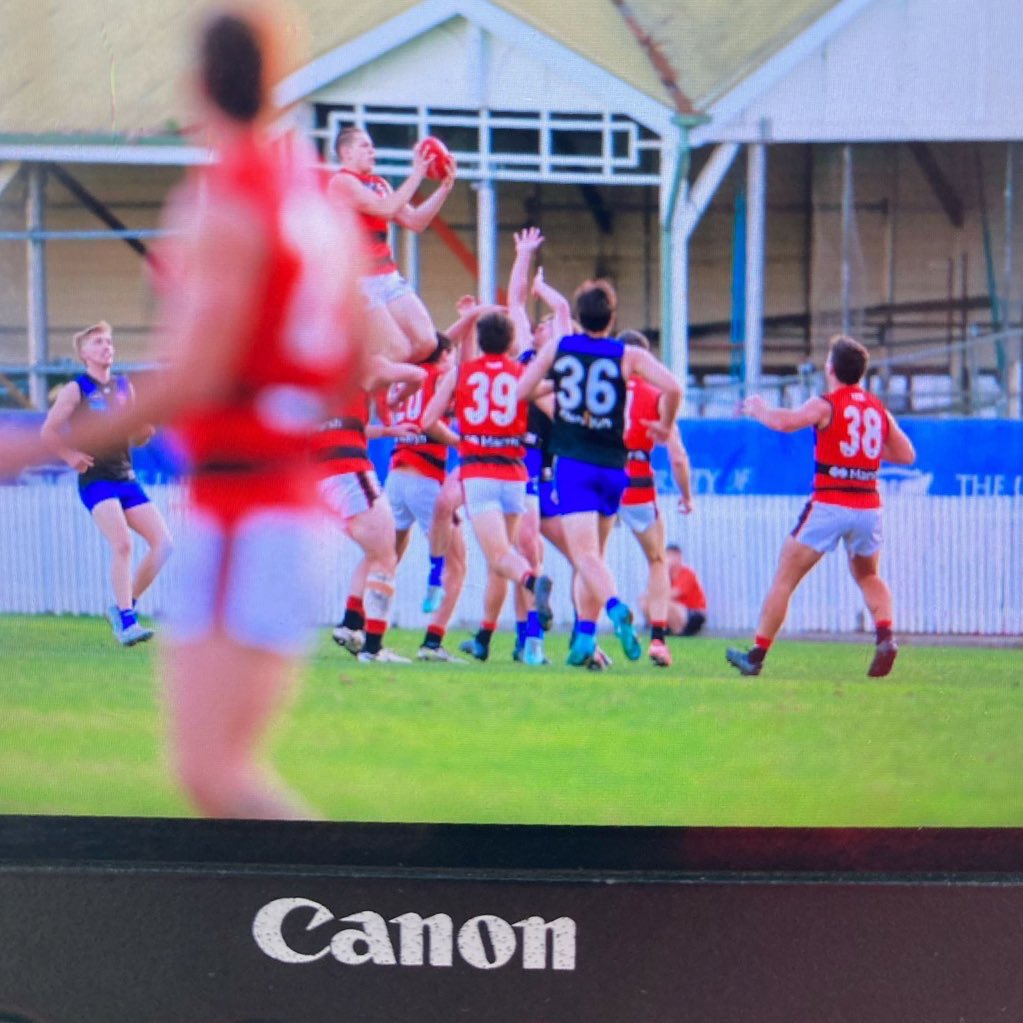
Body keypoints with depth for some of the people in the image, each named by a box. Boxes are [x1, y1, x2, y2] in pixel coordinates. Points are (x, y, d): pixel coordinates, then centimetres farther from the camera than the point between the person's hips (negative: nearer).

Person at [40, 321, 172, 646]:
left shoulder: (124, 387, 14)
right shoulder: (76, 389, -3)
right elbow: (49, 430, -2)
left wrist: (147, 428, -1)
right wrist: (71, 456, -7)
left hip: (126, 478, 6)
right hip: (96, 479, -6)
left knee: (163, 542, -3)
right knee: (122, 544, -23)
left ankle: (123, 606, 10)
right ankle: (126, 622, -20)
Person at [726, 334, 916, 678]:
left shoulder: (826, 405, -4)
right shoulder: (878, 409, 11)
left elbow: (785, 422, -20)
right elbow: (906, 454, 15)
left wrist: (757, 408, -1)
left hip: (829, 505, -5)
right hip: (868, 507, 5)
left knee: (784, 580, 4)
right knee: (868, 577, 26)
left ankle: (756, 655, 3)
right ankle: (884, 635, 1)